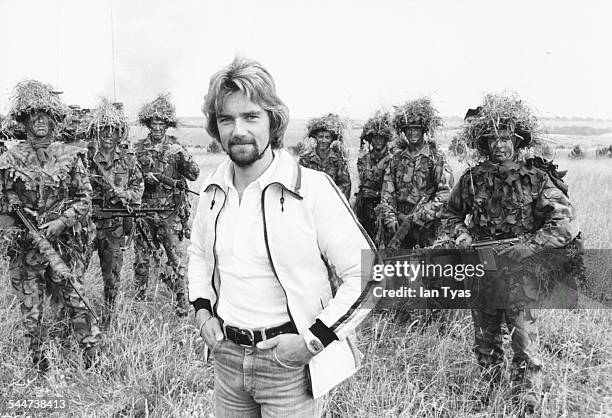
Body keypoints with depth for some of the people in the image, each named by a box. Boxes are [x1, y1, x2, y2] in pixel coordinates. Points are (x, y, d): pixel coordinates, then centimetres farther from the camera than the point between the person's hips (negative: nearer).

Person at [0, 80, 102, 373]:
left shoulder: (69, 156, 3)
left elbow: (85, 197, 3)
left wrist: (62, 222, -10)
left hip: (65, 242, -1)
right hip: (27, 245, 1)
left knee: (75, 300, 0)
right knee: (31, 310, 6)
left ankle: (95, 360, 13)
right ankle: (40, 368, 21)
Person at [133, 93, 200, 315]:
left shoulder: (175, 147, 1)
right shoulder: (139, 148, 6)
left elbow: (194, 175, -5)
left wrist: (183, 157, -22)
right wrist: (144, 178, -12)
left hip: (170, 213, -2)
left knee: (177, 258, -4)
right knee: (142, 258, 11)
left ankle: (181, 302, 6)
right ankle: (138, 298, 26)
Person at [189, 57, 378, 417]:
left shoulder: (314, 189, -18)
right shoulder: (212, 189, 1)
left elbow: (368, 277, -15)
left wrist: (313, 340, -18)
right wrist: (202, 308, 5)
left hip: (290, 362, -5)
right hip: (226, 356, 5)